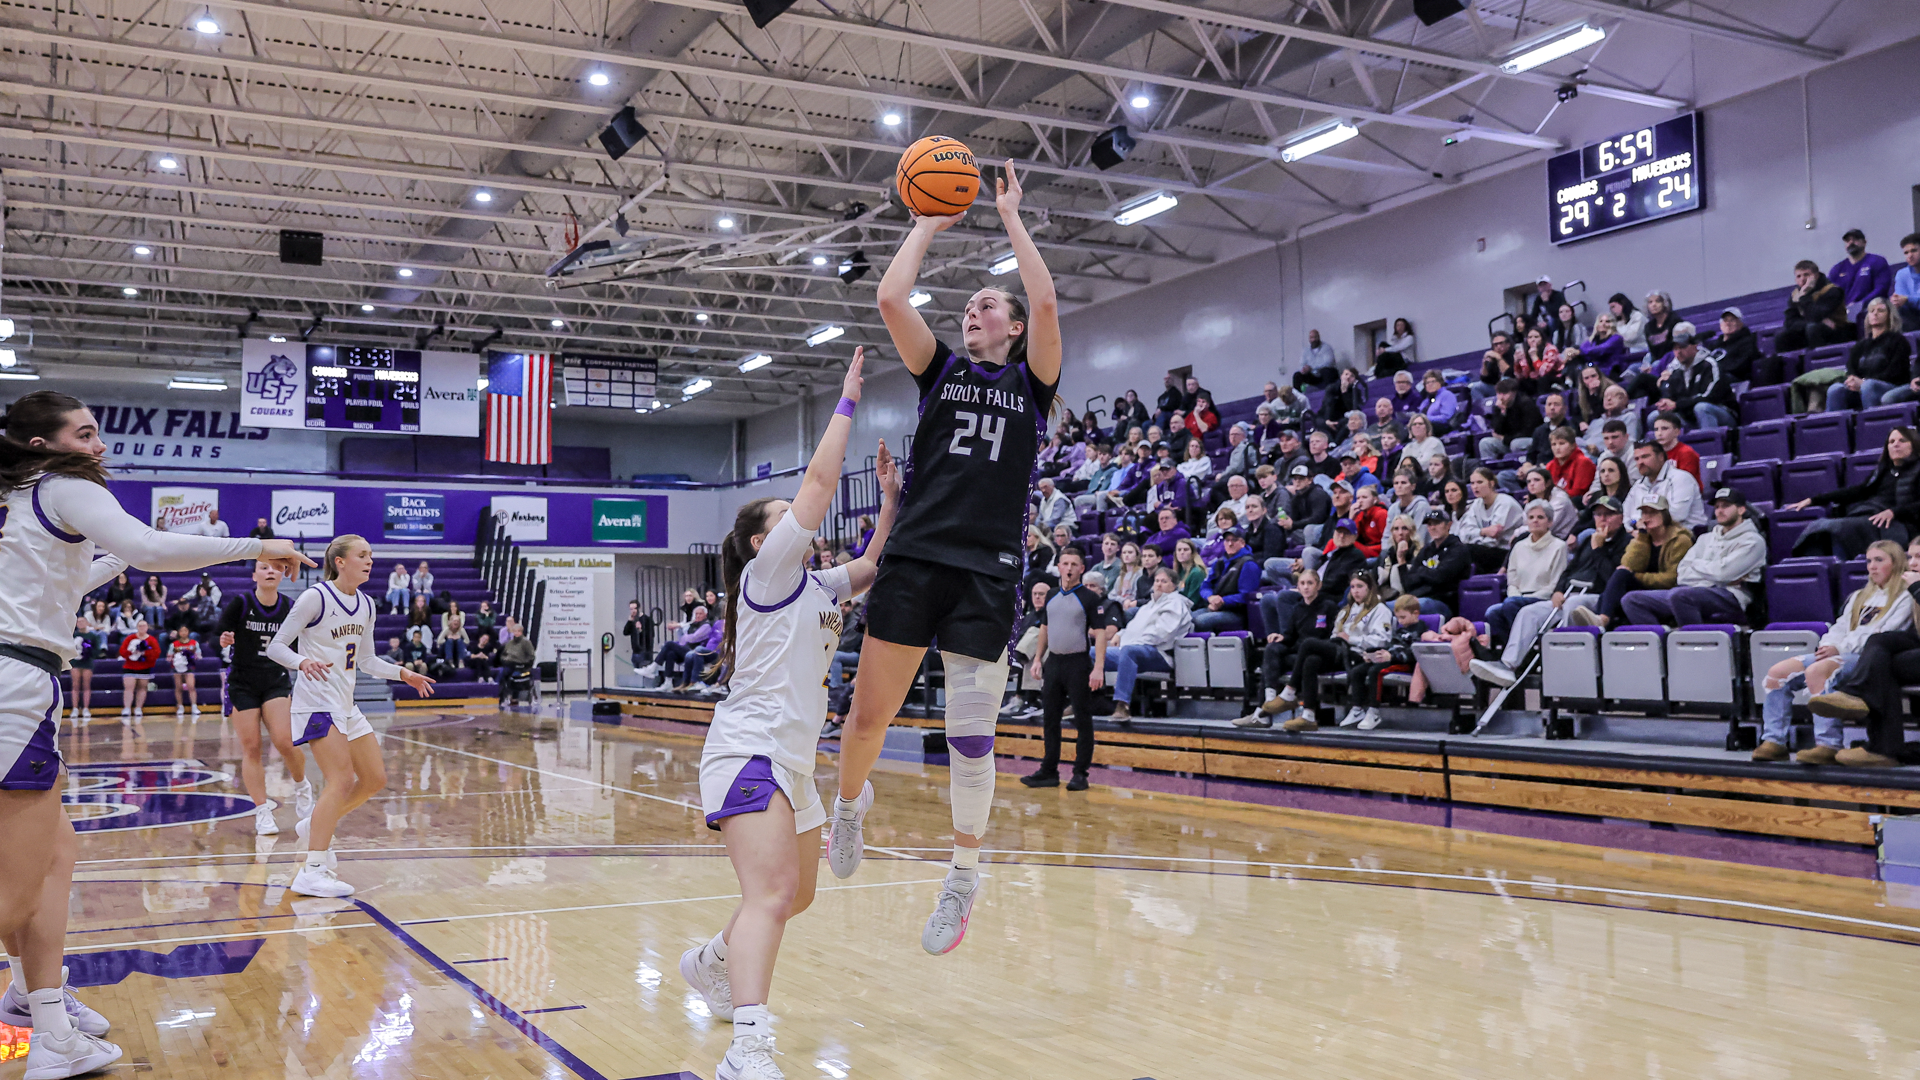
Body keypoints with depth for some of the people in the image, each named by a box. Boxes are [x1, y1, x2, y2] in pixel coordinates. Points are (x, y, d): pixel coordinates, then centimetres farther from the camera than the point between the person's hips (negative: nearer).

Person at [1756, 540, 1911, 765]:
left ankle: (1829, 745, -39)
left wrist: (1840, 648, -17)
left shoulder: (1904, 598, 3)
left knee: (1817, 672, -36)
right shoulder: (1859, 597, 29)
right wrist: (1828, 645, -2)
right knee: (1777, 672, -10)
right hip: (1841, 655, 8)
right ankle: (1774, 741, -14)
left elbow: (1885, 636, -10)